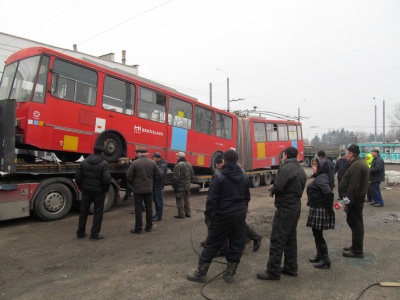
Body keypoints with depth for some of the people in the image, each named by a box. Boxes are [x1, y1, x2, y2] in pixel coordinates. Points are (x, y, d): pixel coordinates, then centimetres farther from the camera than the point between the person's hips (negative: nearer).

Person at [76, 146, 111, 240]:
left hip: (86, 190, 4)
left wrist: (82, 188, 12)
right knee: (98, 213, 6)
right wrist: (105, 189, -3)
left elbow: (77, 177, 1)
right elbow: (107, 179, -19)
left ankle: (80, 233, 25)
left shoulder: (84, 162, 2)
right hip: (98, 191, -4)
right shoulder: (103, 163, -11)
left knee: (83, 211, 15)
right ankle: (94, 234, 8)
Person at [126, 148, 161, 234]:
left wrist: (133, 182, 7)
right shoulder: (153, 163, -1)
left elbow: (129, 176, -11)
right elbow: (158, 174, 2)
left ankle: (138, 228, 10)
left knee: (138, 209, 4)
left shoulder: (134, 163, -12)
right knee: (149, 208, 13)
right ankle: (149, 227, 22)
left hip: (138, 189, -3)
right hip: (149, 189, 3)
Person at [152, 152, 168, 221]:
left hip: (159, 185, -9)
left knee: (159, 200, -2)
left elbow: (160, 174, -30)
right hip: (154, 184, 9)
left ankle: (159, 216, 6)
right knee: (155, 199, 17)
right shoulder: (156, 164, 13)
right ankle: (157, 213, 31)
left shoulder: (163, 165, -15)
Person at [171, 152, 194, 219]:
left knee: (180, 201, 1)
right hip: (187, 186, 8)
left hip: (180, 186, -8)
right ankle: (188, 213, 24)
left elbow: (175, 177, -21)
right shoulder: (189, 164, 8)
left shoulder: (178, 165, -19)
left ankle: (181, 214, 5)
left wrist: (174, 185, -8)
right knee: (186, 200, 18)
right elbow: (192, 175, 15)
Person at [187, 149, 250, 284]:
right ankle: (229, 273, 19)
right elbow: (247, 197, 13)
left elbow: (212, 199, -15)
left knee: (212, 243, 5)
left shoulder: (219, 176, -13)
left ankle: (200, 273, 14)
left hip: (224, 215, -5)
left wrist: (208, 216, -6)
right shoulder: (244, 176, 5)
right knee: (237, 244, 13)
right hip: (240, 215, 5)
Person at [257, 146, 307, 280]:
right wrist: (275, 188, 10)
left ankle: (273, 271, 1)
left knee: (277, 240, -4)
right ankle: (291, 267, 23)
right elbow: (299, 188, 15)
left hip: (285, 208, -10)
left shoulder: (285, 168, -16)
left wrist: (272, 188, -1)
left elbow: (278, 188, -23)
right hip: (296, 207, 10)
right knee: (291, 238, 16)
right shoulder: (301, 170, 14)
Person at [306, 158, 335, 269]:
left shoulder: (320, 179, -20)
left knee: (318, 234, 0)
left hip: (320, 211, -10)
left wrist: (329, 208, -21)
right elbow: (326, 192, 18)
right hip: (316, 210, 10)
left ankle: (325, 259, 11)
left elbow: (329, 193, -32)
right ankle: (319, 255, 31)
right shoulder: (319, 177, 11)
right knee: (316, 233, 19)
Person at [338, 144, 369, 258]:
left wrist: (348, 202, -22)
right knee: (354, 222, 19)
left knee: (355, 224, -2)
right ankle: (356, 246, 31)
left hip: (354, 199, -11)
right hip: (358, 198, 11)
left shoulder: (356, 166, -21)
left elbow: (353, 187, -26)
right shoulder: (360, 163, 14)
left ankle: (357, 251, 8)